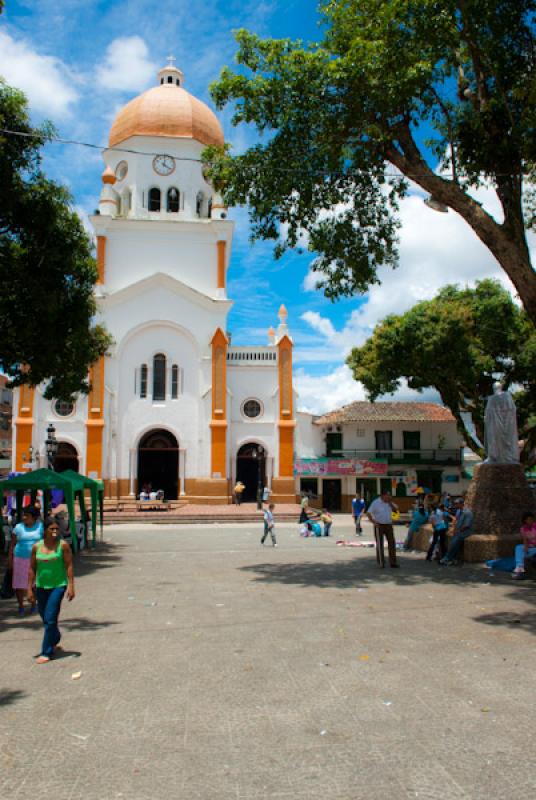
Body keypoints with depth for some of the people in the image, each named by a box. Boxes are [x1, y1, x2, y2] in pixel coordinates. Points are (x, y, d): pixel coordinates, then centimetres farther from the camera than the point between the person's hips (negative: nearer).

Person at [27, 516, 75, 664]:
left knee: (50, 619, -8)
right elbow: (32, 569, 5)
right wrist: (30, 589, 3)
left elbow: (69, 566, -8)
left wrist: (71, 586, -13)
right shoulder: (36, 547, 0)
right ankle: (55, 639, 45)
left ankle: (47, 652, 1)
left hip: (58, 586, -4)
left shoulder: (63, 545, -9)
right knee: (45, 617, 18)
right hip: (41, 587, 4)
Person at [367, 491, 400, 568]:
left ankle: (393, 562, 2)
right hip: (379, 525, -4)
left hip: (388, 525, 5)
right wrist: (374, 522, -20)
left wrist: (390, 503, -7)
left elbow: (396, 509, 4)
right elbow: (369, 513, -12)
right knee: (380, 544, 5)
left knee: (392, 543, -1)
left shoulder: (389, 502, 8)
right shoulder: (376, 503, -10)